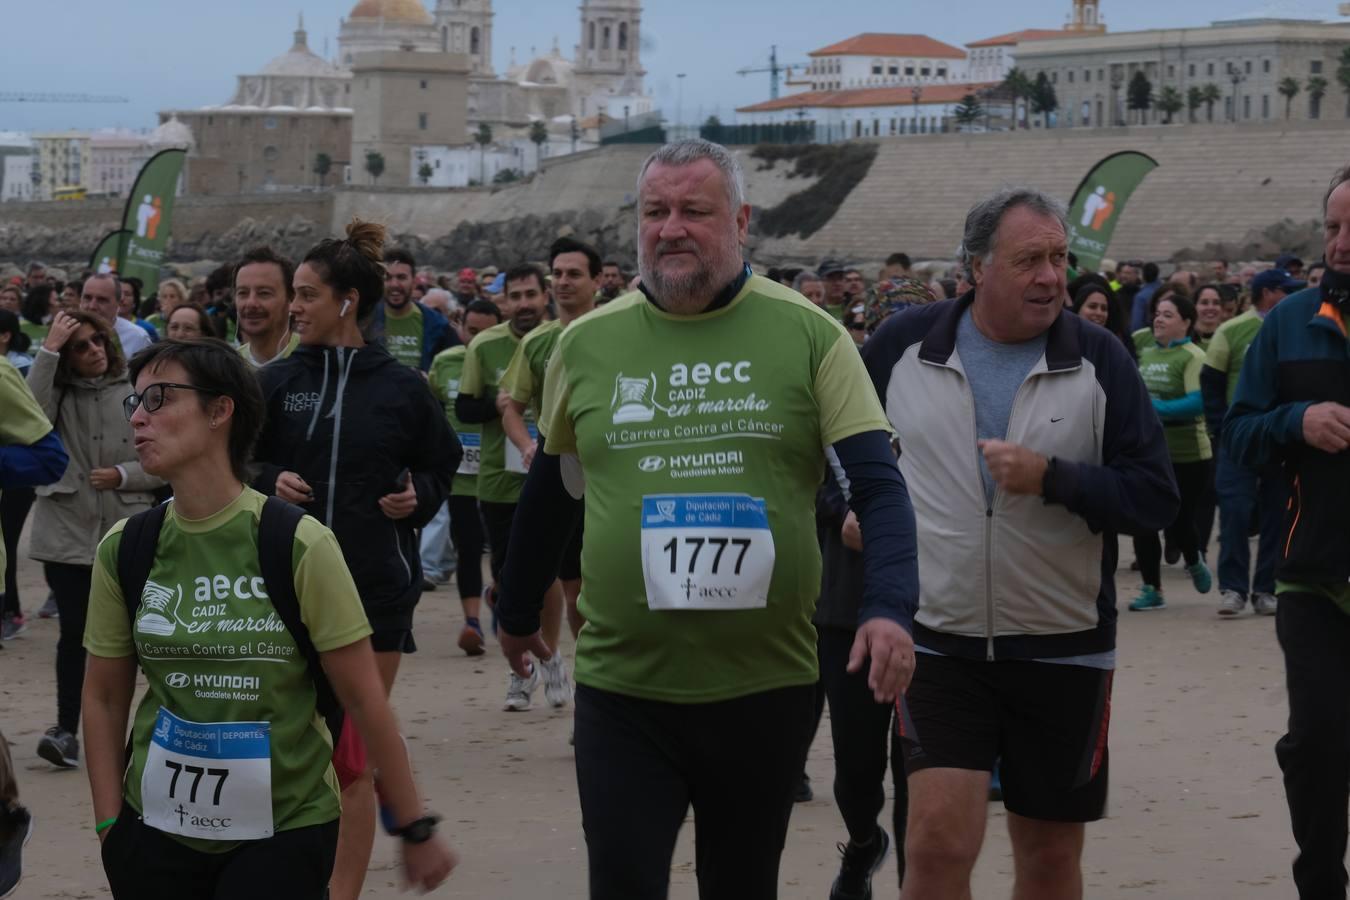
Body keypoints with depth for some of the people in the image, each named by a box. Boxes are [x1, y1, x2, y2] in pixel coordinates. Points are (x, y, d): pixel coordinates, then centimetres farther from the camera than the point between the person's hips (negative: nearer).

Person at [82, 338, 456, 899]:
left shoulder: (298, 546, -12)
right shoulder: (124, 550, -1)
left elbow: (365, 700, -8)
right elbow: (104, 699, 7)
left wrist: (416, 829, -5)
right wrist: (110, 828, 0)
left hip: (286, 828, -3)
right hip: (157, 828, 3)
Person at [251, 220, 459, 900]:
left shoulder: (401, 387, 1)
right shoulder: (276, 383, 3)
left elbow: (440, 467, 13)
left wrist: (417, 497, -7)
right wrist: (269, 483, -11)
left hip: (377, 589, 0)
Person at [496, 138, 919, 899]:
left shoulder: (809, 336, -4)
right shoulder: (588, 344, 3)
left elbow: (879, 487, -9)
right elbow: (551, 494, 17)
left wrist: (890, 608, -25)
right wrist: (519, 614, 26)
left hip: (767, 687, 0)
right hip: (623, 691, 1)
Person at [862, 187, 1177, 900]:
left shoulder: (1098, 359, -3)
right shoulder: (904, 346, 0)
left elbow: (1155, 498, -8)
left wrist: (1051, 478, -21)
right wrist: (860, 513, 6)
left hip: (1064, 648, 1)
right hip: (939, 644, -1)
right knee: (940, 839, -14)